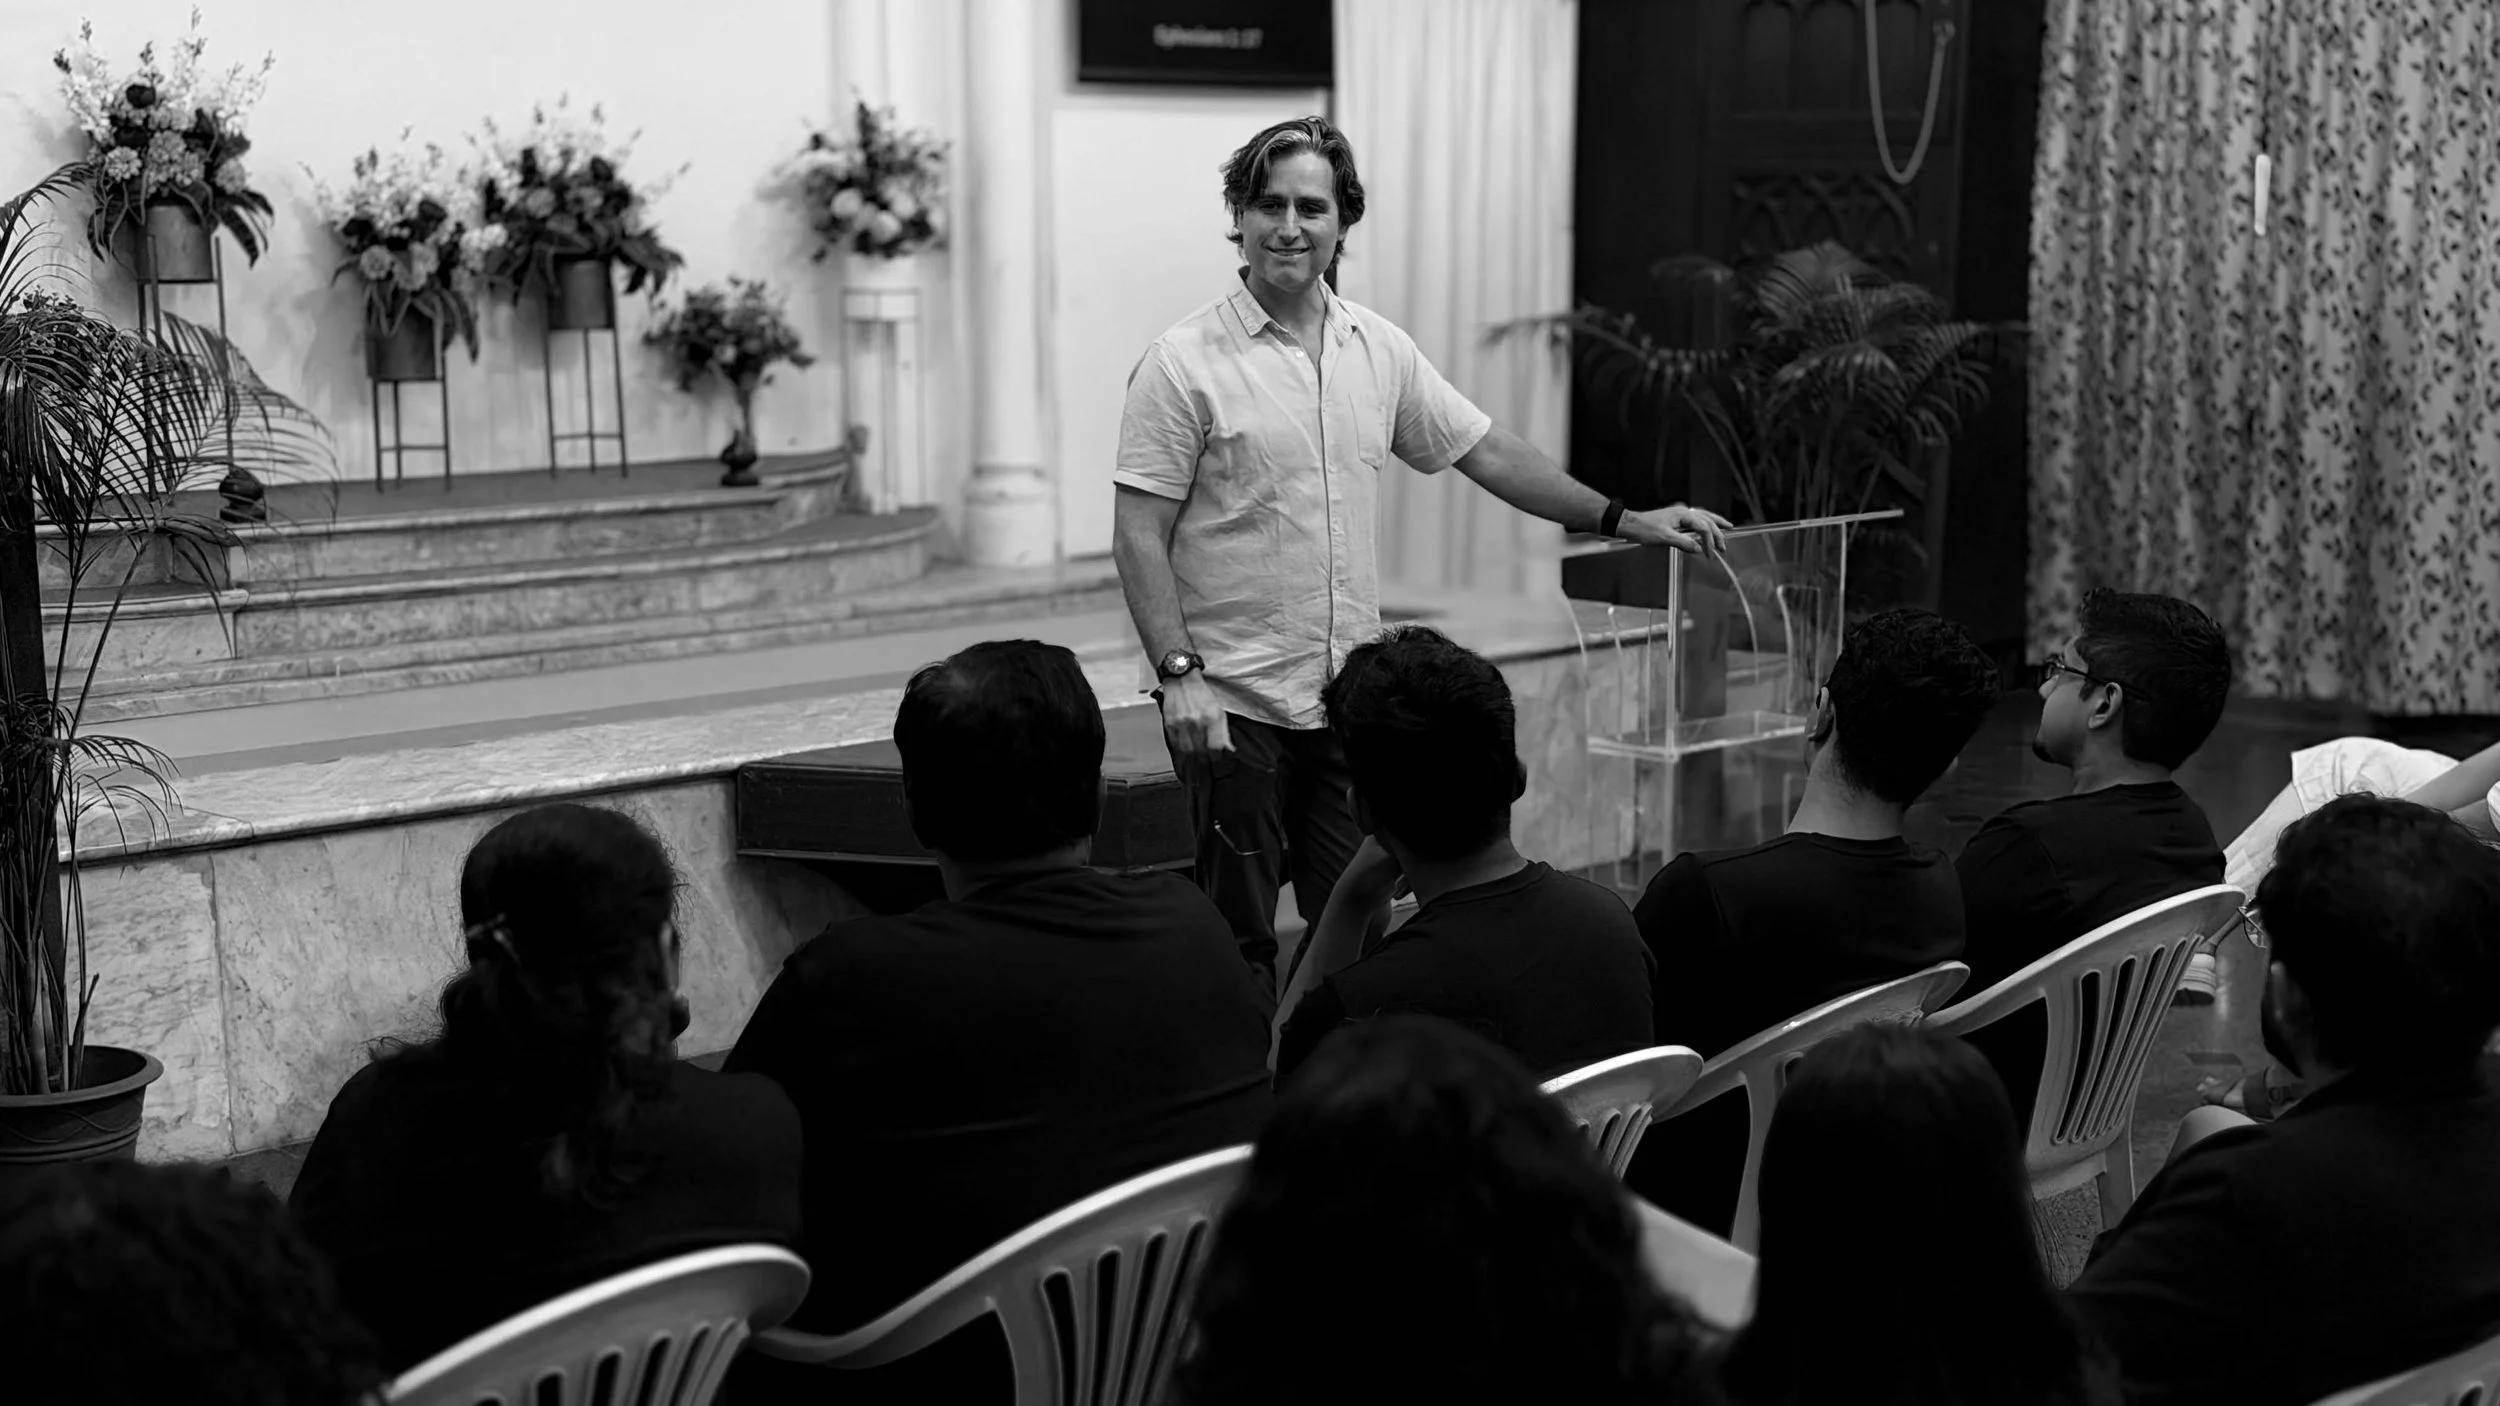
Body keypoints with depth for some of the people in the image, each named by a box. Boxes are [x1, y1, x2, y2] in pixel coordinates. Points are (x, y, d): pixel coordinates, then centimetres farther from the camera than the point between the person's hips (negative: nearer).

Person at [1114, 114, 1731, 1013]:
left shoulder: (1381, 351, 9)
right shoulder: (1184, 364, -8)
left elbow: (1487, 452, 17)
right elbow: (1139, 535, -10)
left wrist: (1623, 520, 16)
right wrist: (1178, 672, -19)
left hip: (1352, 695, 5)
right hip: (1233, 702, -5)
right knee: (1239, 937, 0)